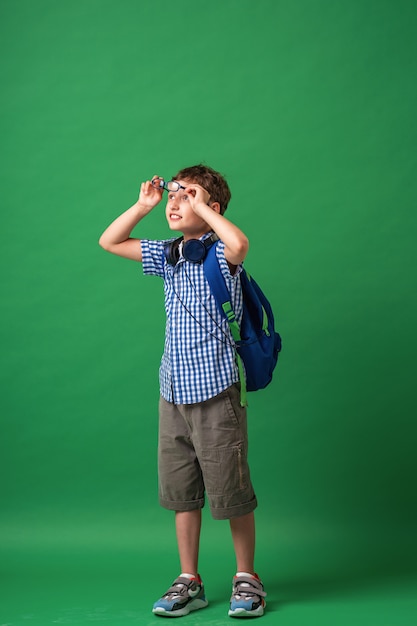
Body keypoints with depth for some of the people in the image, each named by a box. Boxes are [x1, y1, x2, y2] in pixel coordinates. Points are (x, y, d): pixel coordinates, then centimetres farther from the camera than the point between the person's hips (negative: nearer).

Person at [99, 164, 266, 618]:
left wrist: (201, 205, -20)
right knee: (181, 494, 12)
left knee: (231, 493, 4)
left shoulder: (220, 252, -8)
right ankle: (189, 581, 25)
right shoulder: (168, 255, 10)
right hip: (173, 393, 6)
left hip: (216, 392, -6)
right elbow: (109, 243, 17)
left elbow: (239, 245, -33)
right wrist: (143, 204, 6)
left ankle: (246, 578, 21)